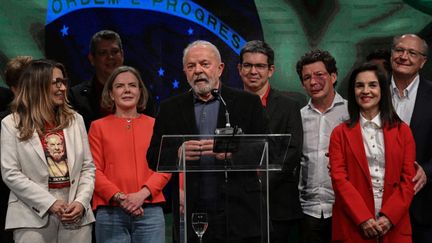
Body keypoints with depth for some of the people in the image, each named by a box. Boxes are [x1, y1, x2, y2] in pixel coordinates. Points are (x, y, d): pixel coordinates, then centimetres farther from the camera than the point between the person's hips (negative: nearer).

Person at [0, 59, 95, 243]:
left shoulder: (75, 119, 10)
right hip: (33, 217, -3)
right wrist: (49, 203, -12)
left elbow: (88, 167, 8)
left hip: (76, 215, 3)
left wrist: (81, 201, -8)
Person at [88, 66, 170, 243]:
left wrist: (142, 194, -12)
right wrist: (118, 197, -13)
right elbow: (95, 170, 2)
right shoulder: (98, 127, 8)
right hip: (110, 213, -1)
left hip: (150, 210, 1)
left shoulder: (154, 125, 11)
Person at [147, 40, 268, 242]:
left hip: (238, 213, -1)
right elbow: (153, 159, 8)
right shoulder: (171, 108, 10)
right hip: (191, 214, 1)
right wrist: (178, 153, -12)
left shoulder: (247, 103, 5)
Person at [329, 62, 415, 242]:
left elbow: (409, 179, 2)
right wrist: (363, 218, -14)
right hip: (352, 226, -1)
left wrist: (389, 217, -11)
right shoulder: (340, 133, 5)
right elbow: (339, 178, -3)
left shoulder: (402, 131, 7)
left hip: (394, 226, 1)